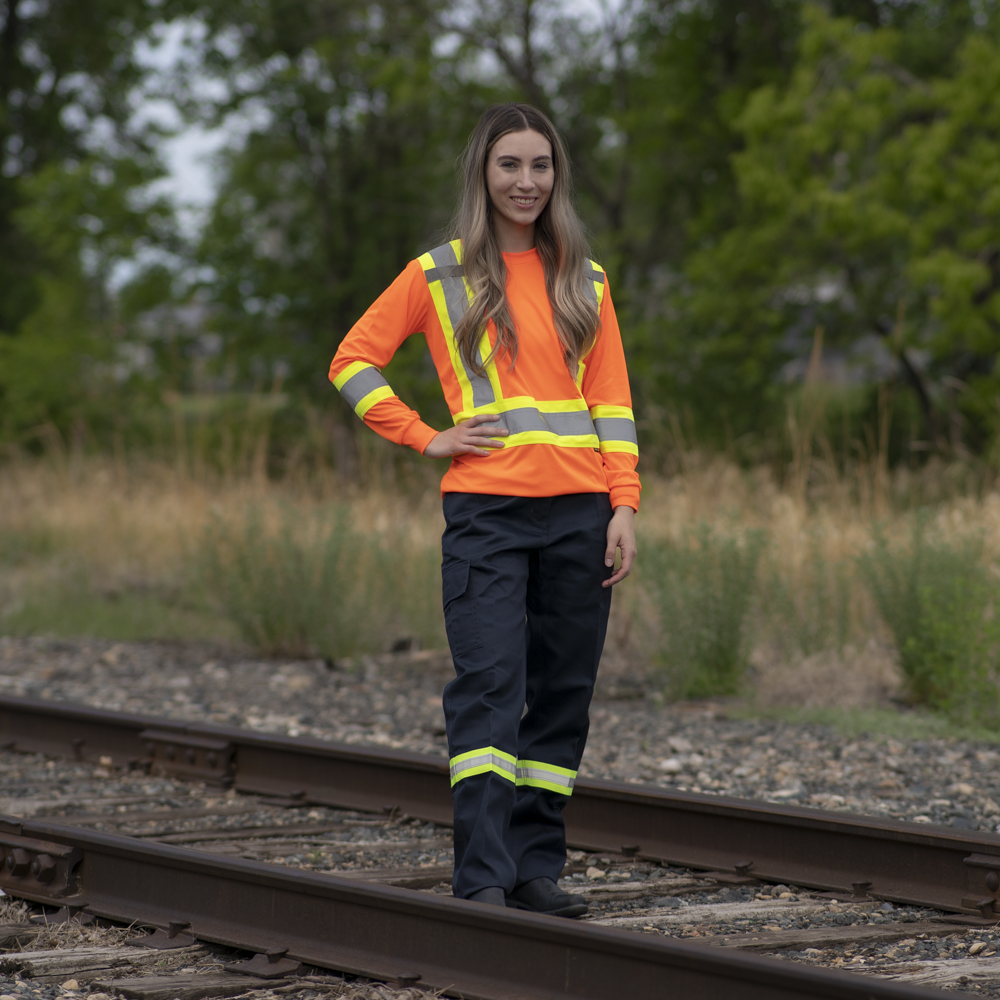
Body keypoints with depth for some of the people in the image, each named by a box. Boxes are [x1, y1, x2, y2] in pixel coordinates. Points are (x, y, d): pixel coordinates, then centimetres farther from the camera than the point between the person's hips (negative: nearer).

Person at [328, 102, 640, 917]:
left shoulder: (585, 279, 14)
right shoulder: (438, 275, 6)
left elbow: (611, 399, 12)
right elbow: (354, 362, 10)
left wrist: (625, 505, 2)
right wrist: (426, 438, 0)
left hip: (578, 510, 3)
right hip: (486, 509, -3)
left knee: (563, 695, 4)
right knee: (489, 689, -12)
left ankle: (538, 867, 11)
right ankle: (483, 878, -14)